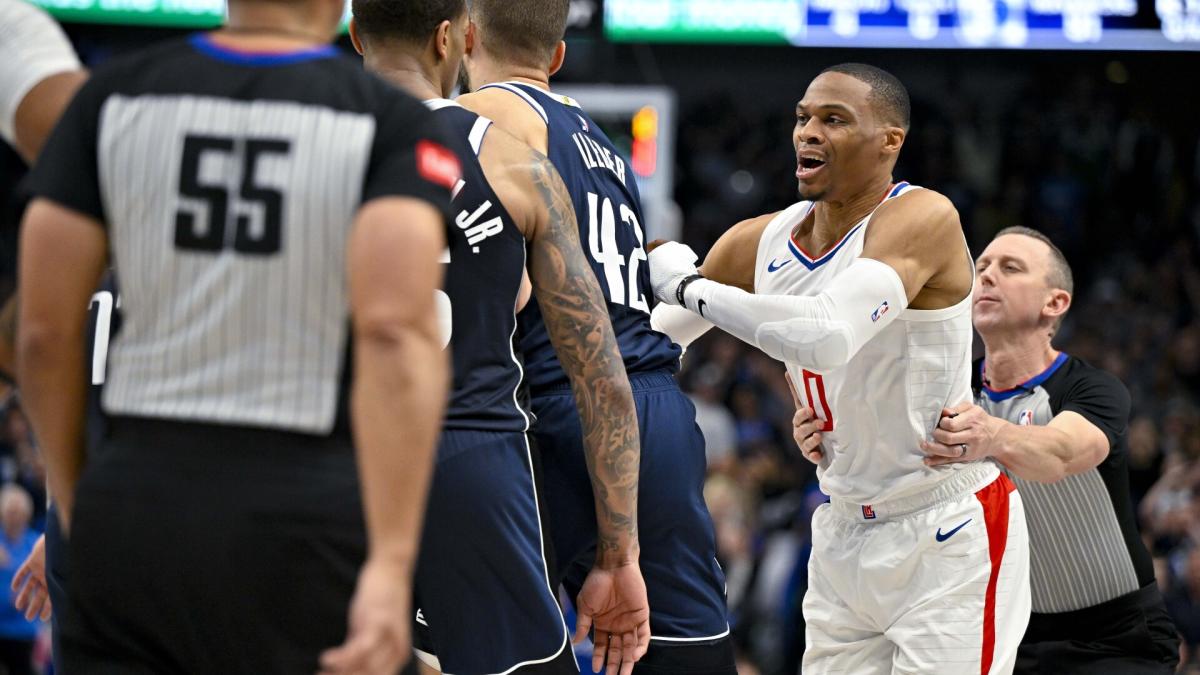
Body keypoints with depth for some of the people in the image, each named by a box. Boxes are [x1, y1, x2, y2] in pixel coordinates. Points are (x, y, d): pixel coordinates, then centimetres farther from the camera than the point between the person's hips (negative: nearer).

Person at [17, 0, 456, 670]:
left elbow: (45, 331, 2)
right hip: (304, 515, -2)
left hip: (134, 500, 2)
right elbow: (395, 332, -19)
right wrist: (392, 561, -22)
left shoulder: (115, 97, 3)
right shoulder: (390, 123, -5)